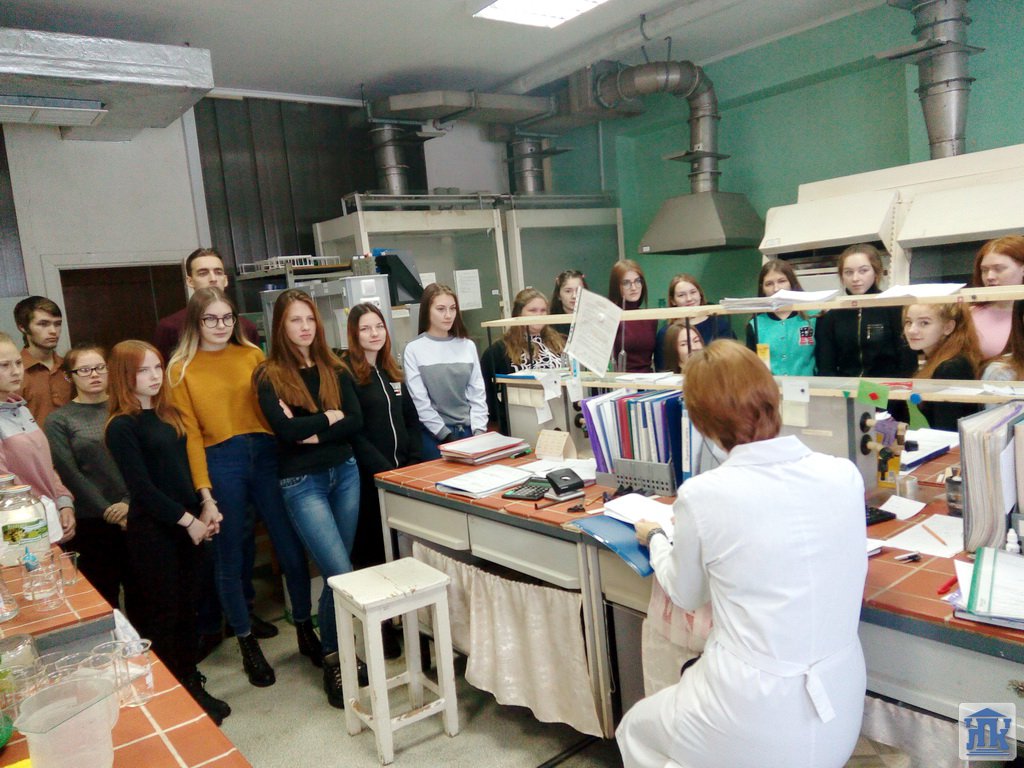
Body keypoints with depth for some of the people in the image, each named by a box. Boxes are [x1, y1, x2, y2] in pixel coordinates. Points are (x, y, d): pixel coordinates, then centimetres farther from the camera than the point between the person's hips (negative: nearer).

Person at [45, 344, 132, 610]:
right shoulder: (59, 420, 2)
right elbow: (70, 473, -5)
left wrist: (129, 501, -12)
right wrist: (109, 511, -11)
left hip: (136, 515, 2)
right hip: (93, 522, -2)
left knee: (141, 593, 7)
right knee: (103, 598, 4)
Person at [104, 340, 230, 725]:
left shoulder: (169, 415, 8)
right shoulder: (122, 427, -13)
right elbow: (142, 488, -16)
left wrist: (207, 506, -3)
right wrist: (189, 521, -14)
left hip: (187, 525, 7)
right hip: (151, 531, -7)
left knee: (187, 606, 15)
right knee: (162, 613, 4)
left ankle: (190, 682, 30)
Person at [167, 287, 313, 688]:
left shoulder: (252, 355, 9)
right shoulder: (182, 369, 3)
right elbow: (190, 433, -2)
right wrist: (204, 491, -8)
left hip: (266, 454, 2)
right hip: (220, 462, -1)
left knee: (291, 547, 5)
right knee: (230, 559, 10)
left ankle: (305, 629, 24)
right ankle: (248, 643, 28)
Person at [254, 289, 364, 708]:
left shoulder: (333, 369, 8)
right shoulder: (269, 376, -5)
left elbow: (356, 421, -2)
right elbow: (284, 429, -18)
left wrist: (312, 432, -14)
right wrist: (329, 417, -7)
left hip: (344, 472, 5)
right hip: (301, 482, -5)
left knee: (337, 570, 9)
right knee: (342, 575, -10)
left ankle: (313, 632, 31)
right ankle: (332, 661, 8)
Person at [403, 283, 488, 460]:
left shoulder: (468, 346, 6)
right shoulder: (414, 349, -5)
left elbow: (478, 393, 5)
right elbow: (419, 401, -8)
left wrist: (479, 431, -6)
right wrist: (445, 435, -11)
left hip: (467, 431, 3)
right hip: (433, 435, -3)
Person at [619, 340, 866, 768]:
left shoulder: (702, 495, -20)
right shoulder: (845, 475, -8)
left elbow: (685, 596, -1)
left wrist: (654, 539, 18)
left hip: (757, 725, -5)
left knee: (634, 731, 25)